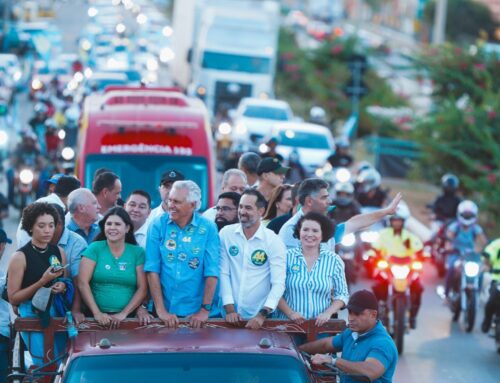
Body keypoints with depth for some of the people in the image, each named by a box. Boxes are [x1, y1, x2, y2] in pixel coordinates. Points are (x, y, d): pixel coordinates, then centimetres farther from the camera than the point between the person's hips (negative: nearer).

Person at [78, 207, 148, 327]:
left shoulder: (138, 252, 9)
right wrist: (97, 313, -8)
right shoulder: (95, 248, 7)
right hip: (100, 317, -1)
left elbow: (142, 288, 4)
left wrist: (124, 313, -7)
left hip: (127, 317, 1)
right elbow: (82, 283, 0)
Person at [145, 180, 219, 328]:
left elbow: (212, 272, -5)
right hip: (165, 311, 1)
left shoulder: (208, 228, -3)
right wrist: (161, 310, -10)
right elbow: (152, 269, -5)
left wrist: (205, 310, -11)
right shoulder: (158, 225, -1)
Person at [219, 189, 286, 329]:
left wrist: (262, 315, -20)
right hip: (230, 315, 1)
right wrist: (229, 309, -10)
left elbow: (278, 283, -11)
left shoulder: (273, 241, -6)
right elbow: (223, 273, -2)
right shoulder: (226, 234, 0)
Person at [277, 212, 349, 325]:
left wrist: (328, 313, -10)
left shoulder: (334, 260, 4)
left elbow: (341, 295, 6)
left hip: (320, 324, 1)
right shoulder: (287, 257, 1)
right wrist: (290, 313, -13)